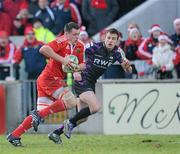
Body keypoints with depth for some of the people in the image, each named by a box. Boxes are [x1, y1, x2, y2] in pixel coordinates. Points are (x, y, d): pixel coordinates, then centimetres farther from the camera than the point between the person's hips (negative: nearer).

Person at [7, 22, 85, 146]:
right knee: (71, 101, -20)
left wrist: (77, 67, -8)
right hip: (50, 78, -9)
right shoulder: (62, 41, -16)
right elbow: (44, 49, -30)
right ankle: (39, 115, -13)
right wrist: (62, 59, -31)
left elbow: (82, 64, 15)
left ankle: (14, 135, 9)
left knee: (41, 112, 6)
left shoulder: (79, 46, 10)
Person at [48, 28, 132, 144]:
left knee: (83, 117, 10)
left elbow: (128, 70, -6)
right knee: (96, 107, -26)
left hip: (91, 84, 7)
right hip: (82, 81, -7)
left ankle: (55, 134, 24)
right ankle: (70, 123, -7)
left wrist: (127, 65, -30)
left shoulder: (117, 52, -4)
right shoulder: (95, 47, -19)